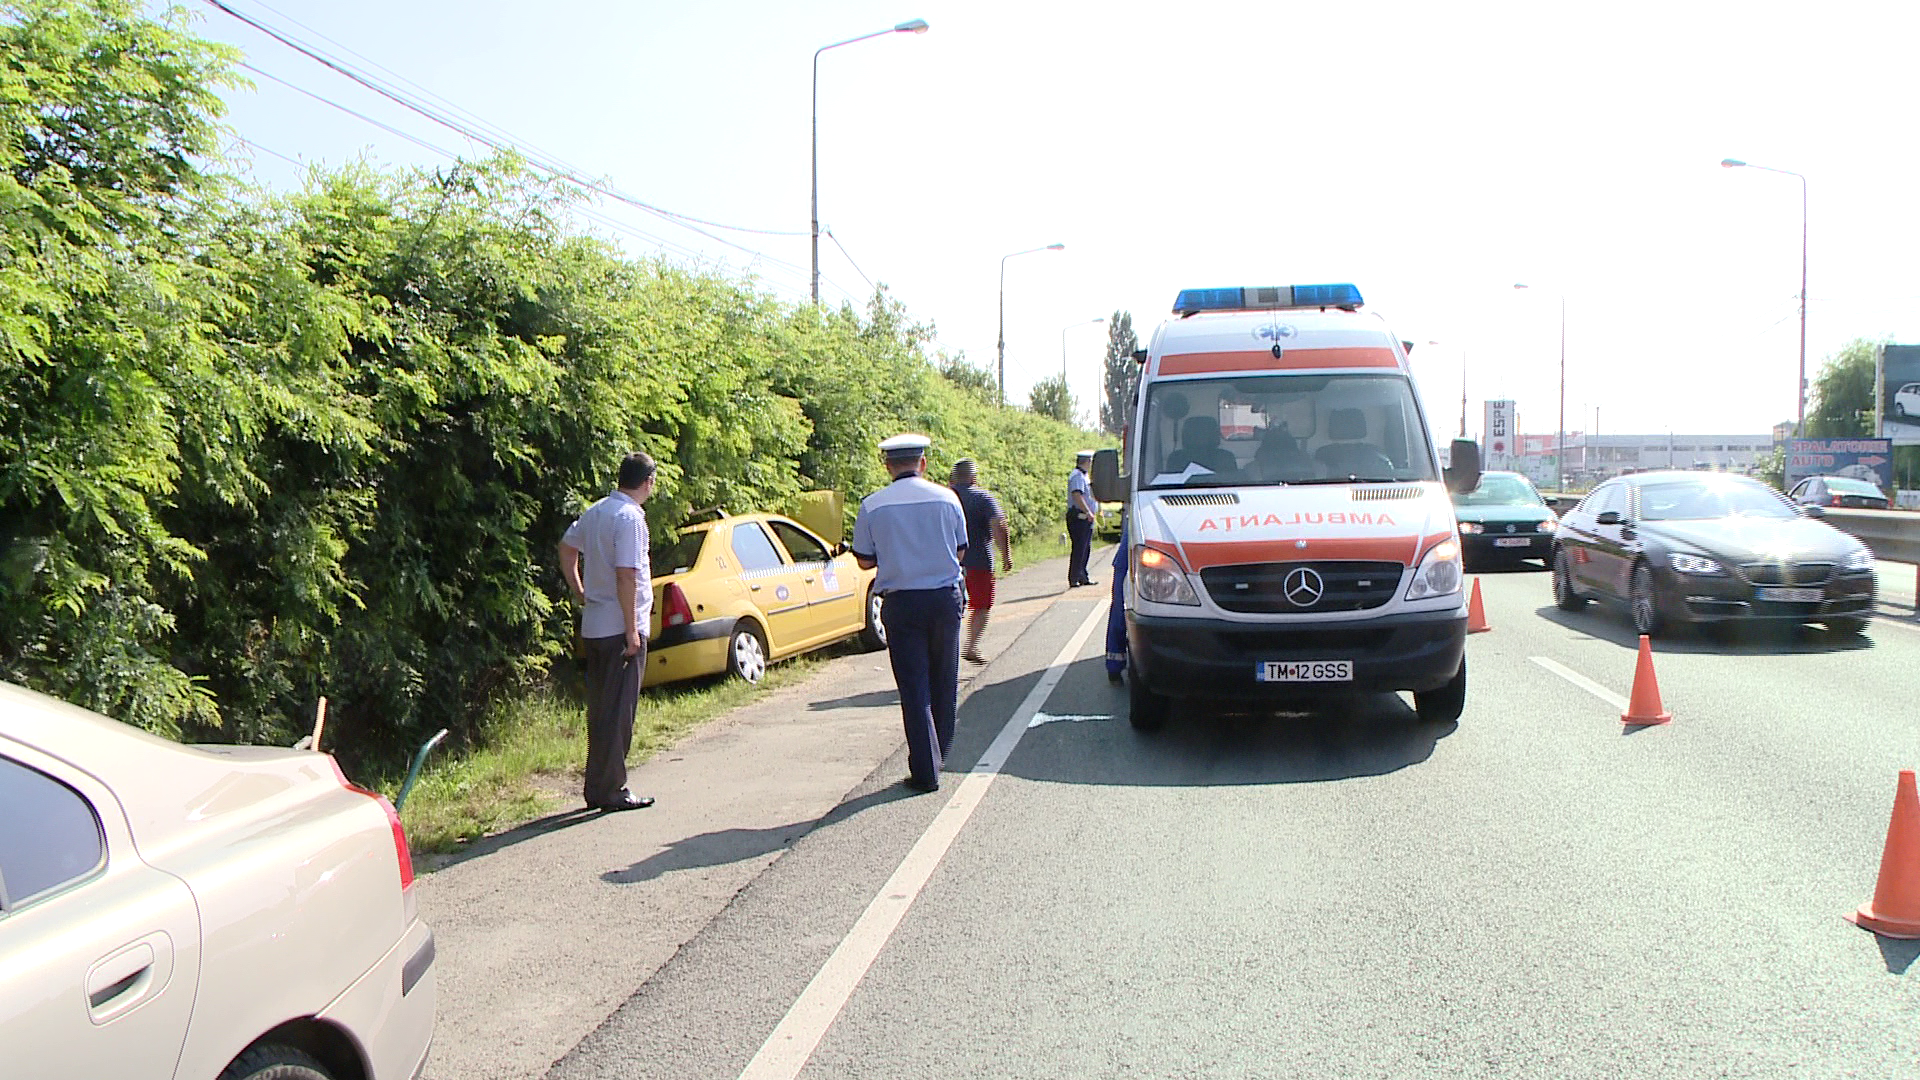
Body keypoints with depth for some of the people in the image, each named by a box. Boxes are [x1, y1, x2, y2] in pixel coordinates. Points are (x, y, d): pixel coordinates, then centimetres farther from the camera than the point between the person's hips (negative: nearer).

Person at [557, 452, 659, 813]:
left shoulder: (595, 511, 10)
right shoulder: (630, 518, -17)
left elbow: (566, 549, 22)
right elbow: (626, 576, -21)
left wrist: (581, 595, 22)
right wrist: (632, 630, -18)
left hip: (593, 627, 9)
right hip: (620, 629, -9)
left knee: (599, 709, 14)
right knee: (618, 712, -2)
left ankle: (596, 789, 21)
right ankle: (611, 791, 3)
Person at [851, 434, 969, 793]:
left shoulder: (872, 506, -5)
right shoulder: (947, 498, -2)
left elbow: (865, 560, 1)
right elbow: (960, 551, 7)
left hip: (901, 602, -1)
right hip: (945, 598, 2)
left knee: (914, 687, 3)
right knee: (943, 682, 17)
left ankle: (925, 771, 1)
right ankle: (939, 754, 30)